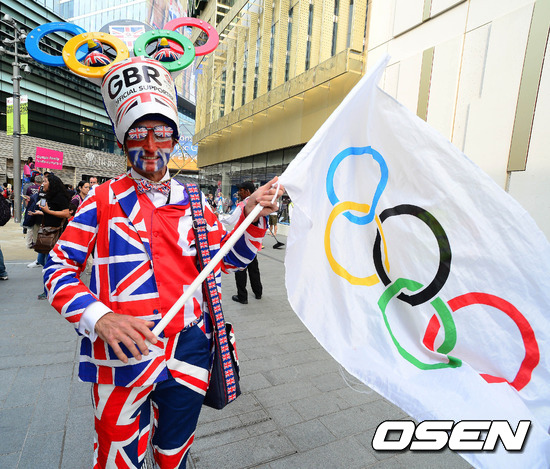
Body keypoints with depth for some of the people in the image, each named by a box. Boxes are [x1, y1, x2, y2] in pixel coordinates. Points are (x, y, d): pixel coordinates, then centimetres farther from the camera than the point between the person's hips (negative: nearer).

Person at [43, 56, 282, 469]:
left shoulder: (193, 203, 5)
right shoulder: (103, 199, -1)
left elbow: (229, 260, 6)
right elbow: (59, 266, -4)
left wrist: (252, 216, -10)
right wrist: (100, 316, -21)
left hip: (187, 355, 3)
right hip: (121, 356, -2)